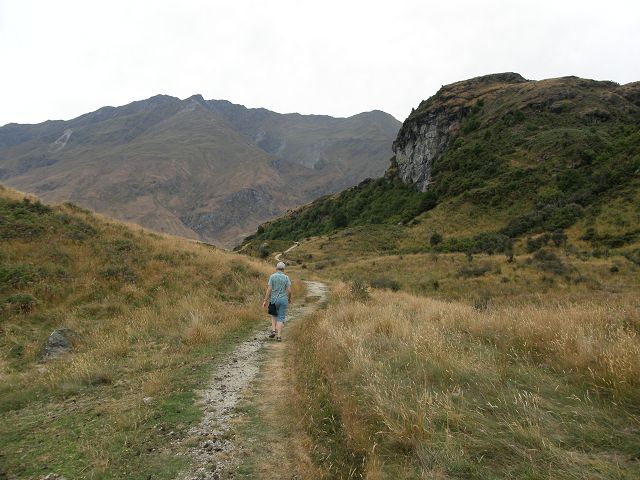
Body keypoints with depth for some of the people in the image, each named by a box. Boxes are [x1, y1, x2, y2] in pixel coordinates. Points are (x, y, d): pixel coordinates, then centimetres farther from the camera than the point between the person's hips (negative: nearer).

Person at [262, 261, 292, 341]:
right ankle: (279, 336, -2)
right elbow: (289, 290, -7)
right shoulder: (286, 277, -2)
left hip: (274, 300, 0)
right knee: (281, 318, 5)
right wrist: (289, 298, 13)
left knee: (274, 315, 23)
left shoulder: (272, 276, -4)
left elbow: (269, 289, -10)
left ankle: (273, 330, 7)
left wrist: (265, 300, -7)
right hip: (283, 300, 0)